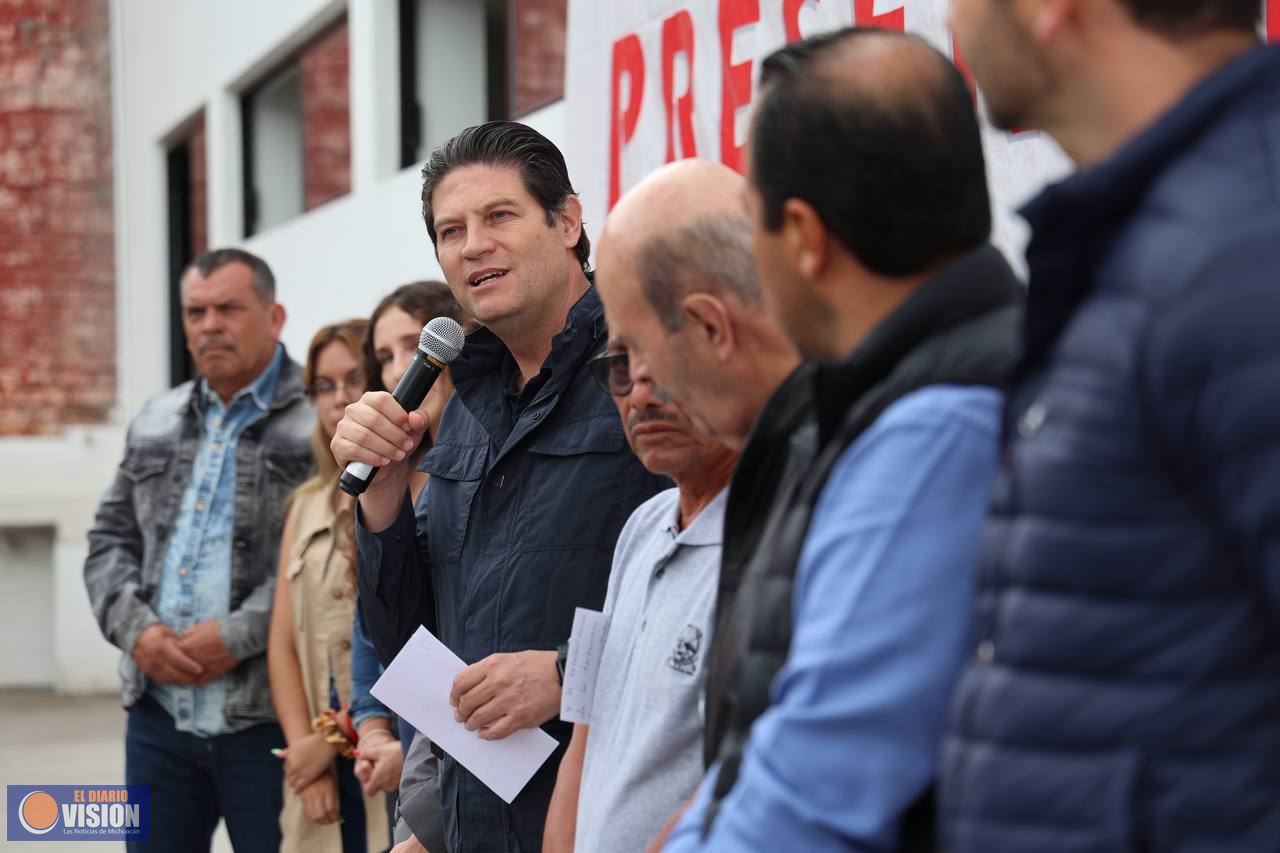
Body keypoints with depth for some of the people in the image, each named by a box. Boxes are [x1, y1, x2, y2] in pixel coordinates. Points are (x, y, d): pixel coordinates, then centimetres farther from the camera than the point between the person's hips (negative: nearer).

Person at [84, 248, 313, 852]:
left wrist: (239, 636, -19)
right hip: (158, 709, 6)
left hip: (267, 713, -6)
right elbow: (110, 541, 17)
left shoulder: (319, 420, -6)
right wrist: (135, 629, -2)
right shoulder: (155, 422, 17)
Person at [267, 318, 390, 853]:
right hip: (324, 775, 6)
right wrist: (305, 750, -1)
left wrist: (337, 733, -5)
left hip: (401, 765, -6)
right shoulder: (307, 507, 17)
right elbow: (283, 643, 12)